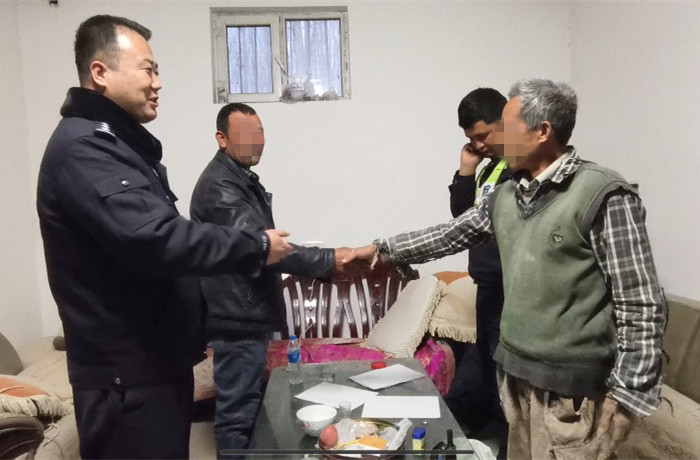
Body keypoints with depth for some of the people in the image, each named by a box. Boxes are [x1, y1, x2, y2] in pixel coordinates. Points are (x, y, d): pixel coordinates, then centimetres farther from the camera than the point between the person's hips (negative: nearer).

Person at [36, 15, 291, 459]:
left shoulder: (119, 141, 15)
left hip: (158, 361, 10)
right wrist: (256, 247, -20)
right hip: (128, 376, -10)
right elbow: (155, 238, -31)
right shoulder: (83, 147, -19)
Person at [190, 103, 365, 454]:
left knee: (246, 406, 19)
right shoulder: (220, 185, -17)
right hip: (238, 318, -10)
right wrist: (328, 261, -29)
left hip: (249, 313, 10)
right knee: (238, 412, -1)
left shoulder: (242, 178, 16)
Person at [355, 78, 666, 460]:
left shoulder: (603, 195, -15)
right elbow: (449, 235, 18)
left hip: (572, 386, -6)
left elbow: (642, 306, -15)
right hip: (516, 373, 7)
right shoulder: (507, 196, 6)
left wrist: (626, 396, -15)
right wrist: (382, 248, 20)